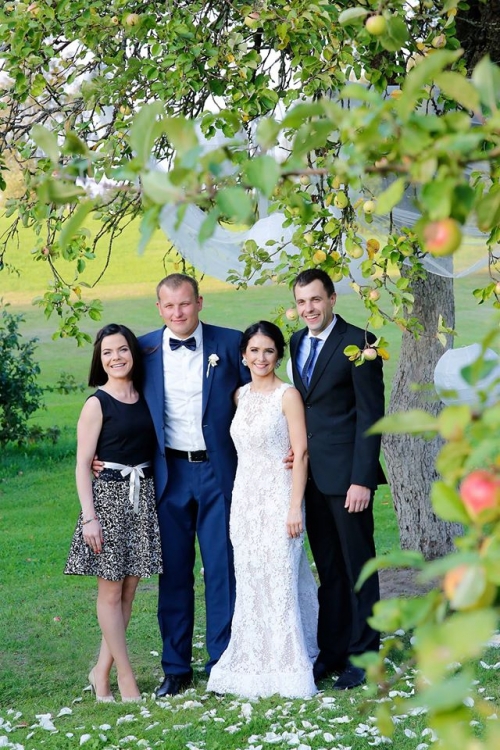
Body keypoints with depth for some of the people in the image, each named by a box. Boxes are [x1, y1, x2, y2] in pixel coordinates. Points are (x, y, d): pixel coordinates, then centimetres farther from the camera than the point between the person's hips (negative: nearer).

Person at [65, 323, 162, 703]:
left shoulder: (145, 398, 8)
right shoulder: (97, 404, -6)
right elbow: (83, 464, -8)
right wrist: (89, 517, -14)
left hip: (143, 498, 5)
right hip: (109, 496, -5)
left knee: (129, 589, 7)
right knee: (111, 590, 1)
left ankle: (102, 671, 17)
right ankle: (126, 679, 7)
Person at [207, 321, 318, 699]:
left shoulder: (288, 395, -6)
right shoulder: (240, 396, 11)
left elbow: (301, 452, -10)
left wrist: (295, 507, -16)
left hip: (279, 497, -6)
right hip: (245, 498, 6)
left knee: (280, 581, -4)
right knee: (250, 583, 8)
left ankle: (286, 669, 5)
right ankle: (254, 664, 17)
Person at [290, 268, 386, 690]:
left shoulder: (359, 343, -8)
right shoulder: (295, 344, 12)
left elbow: (370, 415, -11)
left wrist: (362, 479, -16)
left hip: (346, 475, -6)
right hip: (310, 474, 6)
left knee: (357, 565, 3)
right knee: (328, 568, 12)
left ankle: (363, 654, 11)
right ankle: (332, 651, 19)